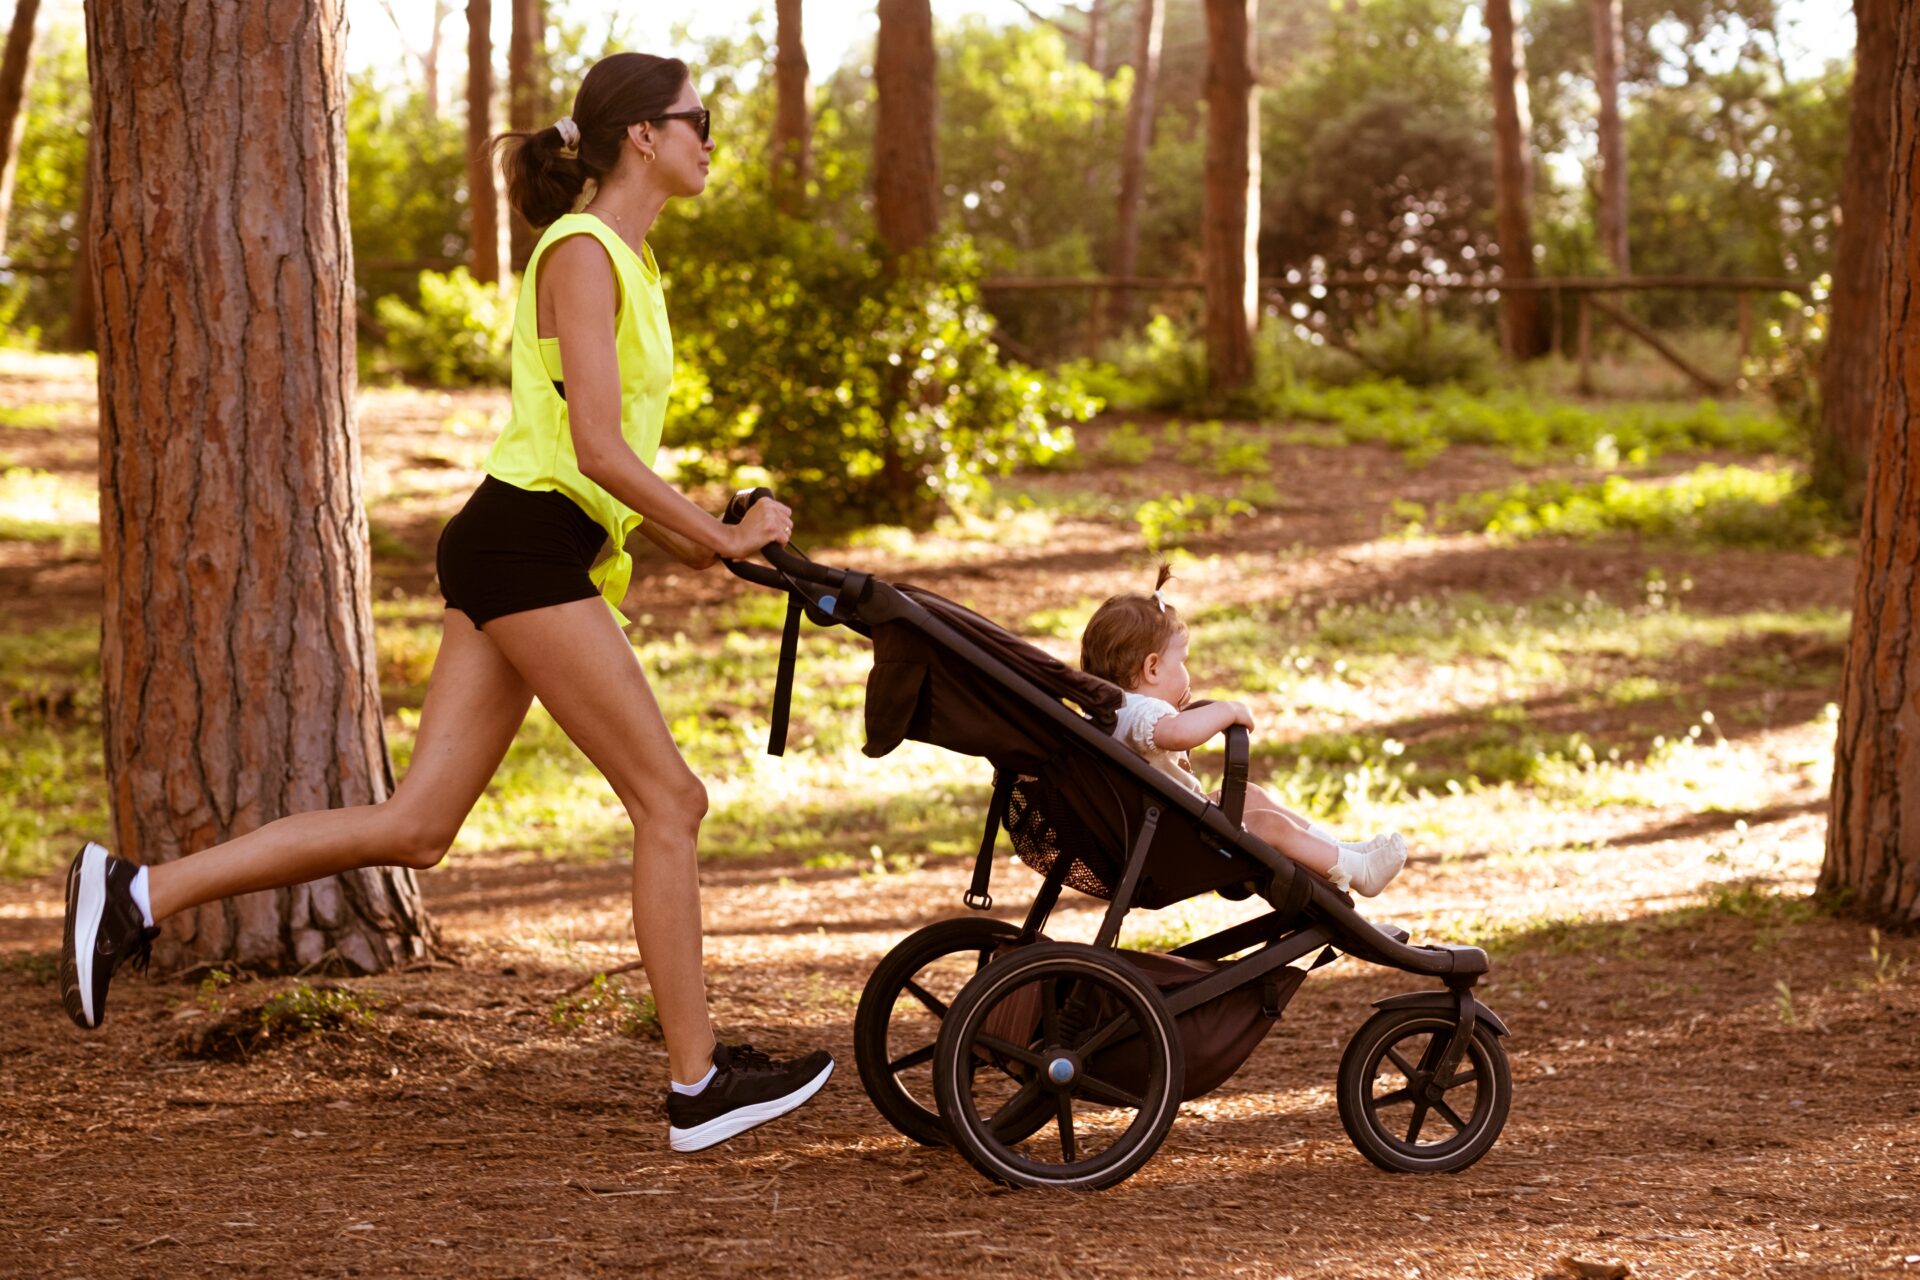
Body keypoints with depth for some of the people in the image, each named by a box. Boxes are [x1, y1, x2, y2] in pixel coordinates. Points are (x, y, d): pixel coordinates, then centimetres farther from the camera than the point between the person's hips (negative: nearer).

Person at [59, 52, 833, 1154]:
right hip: (528, 544, -9)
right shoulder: (583, 253, -11)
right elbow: (598, 449, -19)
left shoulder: (629, 262, 19)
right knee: (671, 799, -4)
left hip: (544, 555, 9)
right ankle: (699, 1084, 2)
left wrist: (703, 543, 13)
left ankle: (138, 896, 3)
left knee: (416, 827, 3)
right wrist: (722, 538, -12)